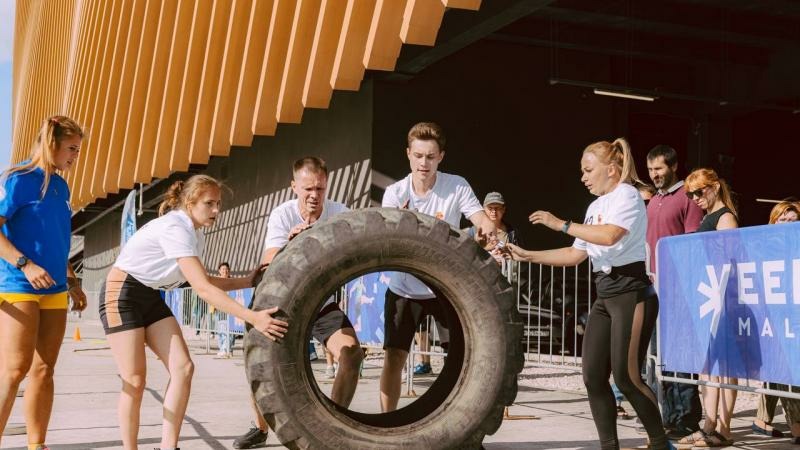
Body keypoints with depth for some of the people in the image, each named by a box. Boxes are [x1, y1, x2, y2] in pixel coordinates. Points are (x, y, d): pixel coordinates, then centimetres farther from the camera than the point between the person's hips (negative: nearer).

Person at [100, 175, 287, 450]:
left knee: (183, 367, -5)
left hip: (150, 297, 9)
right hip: (121, 294, -8)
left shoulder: (195, 234, 4)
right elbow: (202, 288, -33)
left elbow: (201, 281, 10)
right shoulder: (174, 229, -26)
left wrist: (246, 282, -2)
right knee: (135, 381, -8)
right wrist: (252, 318, -37)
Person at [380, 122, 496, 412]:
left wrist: (487, 231, -45)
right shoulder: (394, 194, -7)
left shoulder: (457, 187, -9)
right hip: (404, 290, 0)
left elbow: (483, 221, -20)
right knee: (394, 357, -2)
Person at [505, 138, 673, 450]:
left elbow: (609, 236, -27)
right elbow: (576, 255, 16)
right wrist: (528, 256, 10)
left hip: (632, 293, -8)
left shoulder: (627, 195, -8)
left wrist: (561, 224, -21)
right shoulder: (596, 207, 17)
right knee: (593, 376, 2)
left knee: (626, 377, -10)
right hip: (605, 296, 9)